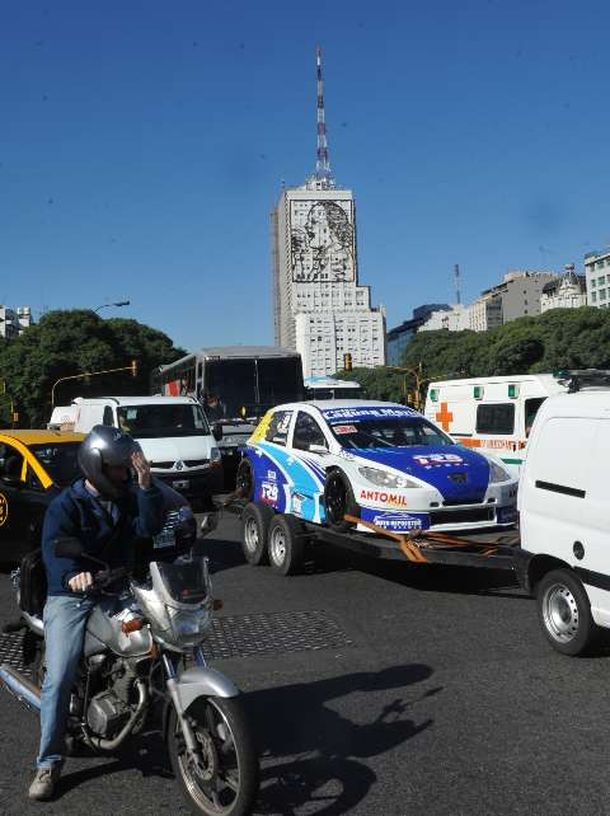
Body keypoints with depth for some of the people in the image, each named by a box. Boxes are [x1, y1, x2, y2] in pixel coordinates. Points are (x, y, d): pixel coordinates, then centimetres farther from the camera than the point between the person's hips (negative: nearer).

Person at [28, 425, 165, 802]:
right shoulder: (67, 504, -6)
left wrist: (147, 487, -23)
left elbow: (150, 527, -9)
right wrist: (71, 575, -44)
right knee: (59, 678, -16)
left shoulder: (130, 498, 8)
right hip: (71, 598, -4)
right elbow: (53, 548, -22)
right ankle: (49, 763, -2)